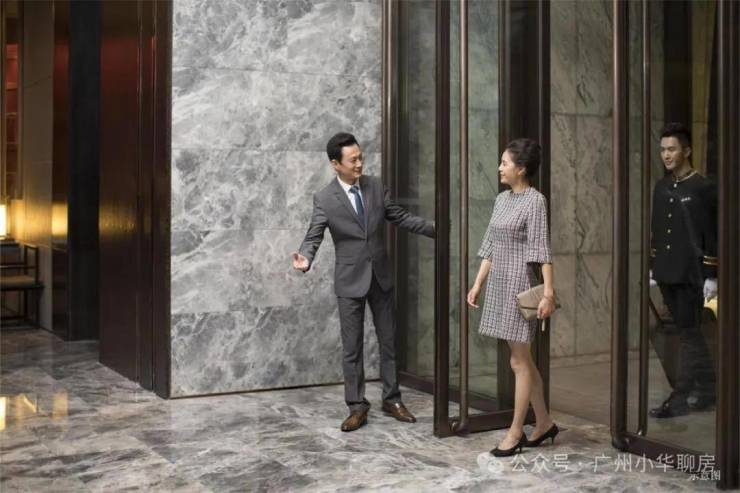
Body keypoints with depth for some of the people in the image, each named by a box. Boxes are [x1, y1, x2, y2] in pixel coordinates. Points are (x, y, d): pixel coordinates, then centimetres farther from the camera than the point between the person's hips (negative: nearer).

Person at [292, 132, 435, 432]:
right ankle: (357, 407, 14)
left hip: (381, 276, 4)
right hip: (350, 281, -3)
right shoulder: (324, 199, -10)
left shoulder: (376, 186, 1)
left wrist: (437, 229, 2)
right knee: (351, 347, 3)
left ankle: (392, 400, 23)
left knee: (388, 341, 10)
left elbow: (400, 217, 7)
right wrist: (305, 259, -32)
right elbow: (313, 237, -11)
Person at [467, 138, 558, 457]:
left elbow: (542, 250, -16)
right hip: (499, 284, 8)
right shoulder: (502, 199, 12)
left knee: (519, 361, 0)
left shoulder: (535, 200, -10)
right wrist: (477, 285, 14)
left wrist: (548, 292, -21)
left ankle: (515, 432, 9)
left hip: (519, 284, -8)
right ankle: (544, 423, 25)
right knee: (523, 360, 13)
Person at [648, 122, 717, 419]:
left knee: (688, 334, -3)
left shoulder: (703, 188, -7)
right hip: (666, 274, 7)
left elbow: (712, 235, -9)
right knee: (689, 333, 13)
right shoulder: (661, 187, 11)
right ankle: (707, 390, 25)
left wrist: (711, 276, -11)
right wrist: (652, 266, 14)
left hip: (690, 275, -7)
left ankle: (679, 399, 2)